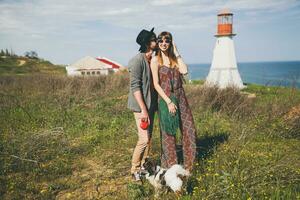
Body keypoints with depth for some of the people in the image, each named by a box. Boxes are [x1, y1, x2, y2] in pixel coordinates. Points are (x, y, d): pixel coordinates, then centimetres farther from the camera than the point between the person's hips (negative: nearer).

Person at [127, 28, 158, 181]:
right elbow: (135, 86, -19)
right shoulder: (138, 60, -14)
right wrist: (143, 109, -22)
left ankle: (144, 166, 27)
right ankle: (135, 170, 8)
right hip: (141, 107, -8)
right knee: (144, 139, -9)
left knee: (149, 137, 13)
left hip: (151, 105, 8)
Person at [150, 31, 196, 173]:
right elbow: (156, 84, -10)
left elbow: (184, 71, -9)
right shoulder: (155, 60, -5)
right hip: (165, 99, -5)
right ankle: (170, 166, 22)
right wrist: (169, 102, -15)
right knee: (168, 134, 5)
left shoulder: (175, 58, 10)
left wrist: (176, 53, -3)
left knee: (189, 129, 8)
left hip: (180, 97, 5)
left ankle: (188, 164, 25)